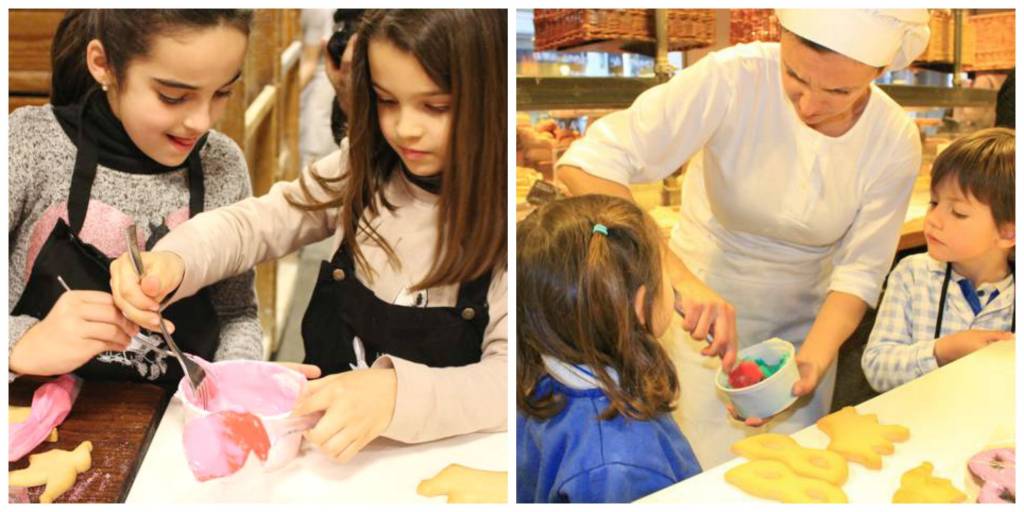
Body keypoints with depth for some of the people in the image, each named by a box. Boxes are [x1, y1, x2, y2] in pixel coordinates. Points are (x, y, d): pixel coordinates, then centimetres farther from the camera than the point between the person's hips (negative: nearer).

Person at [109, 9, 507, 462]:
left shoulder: (496, 224, -15)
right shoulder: (364, 170, -1)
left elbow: (502, 375, -20)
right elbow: (255, 222, 1)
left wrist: (398, 395, -37)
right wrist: (172, 260, -20)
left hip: (436, 459, -2)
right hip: (318, 435, 3)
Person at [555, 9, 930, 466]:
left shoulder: (895, 141, -15)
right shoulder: (734, 79, -26)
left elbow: (859, 271, -10)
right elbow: (586, 165, -34)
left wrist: (810, 363, -29)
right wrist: (681, 278, -44)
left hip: (805, 320, 3)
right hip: (707, 304, -3)